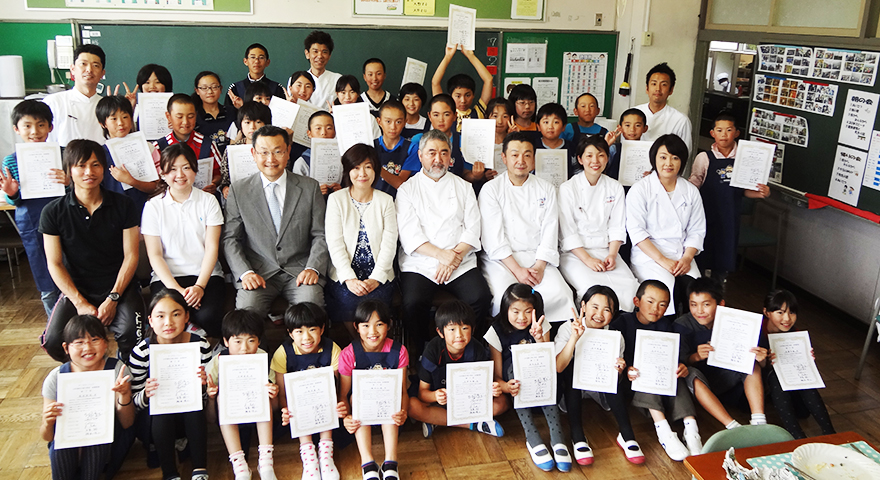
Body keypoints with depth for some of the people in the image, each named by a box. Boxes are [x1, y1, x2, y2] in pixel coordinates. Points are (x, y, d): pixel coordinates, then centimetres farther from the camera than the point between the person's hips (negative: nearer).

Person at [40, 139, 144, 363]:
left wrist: (113, 298, -12)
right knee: (54, 342, -23)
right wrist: (80, 303, -11)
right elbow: (55, 264, -1)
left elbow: (131, 256, -2)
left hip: (119, 286, -1)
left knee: (130, 334, -29)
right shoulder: (53, 212, -1)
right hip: (76, 290, 1)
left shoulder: (123, 205, -1)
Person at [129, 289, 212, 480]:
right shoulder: (141, 352, -13)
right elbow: (134, 403, -8)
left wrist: (204, 384, -24)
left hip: (190, 416, 1)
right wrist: (146, 395, -30)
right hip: (155, 420, -1)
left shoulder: (200, 345, -10)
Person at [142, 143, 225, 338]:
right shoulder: (153, 206, 5)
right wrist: (176, 289, -14)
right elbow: (155, 255, 1)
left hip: (206, 275, 0)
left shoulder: (208, 201, 7)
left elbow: (212, 247, 0)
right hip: (167, 277, 0)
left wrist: (200, 286, -14)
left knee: (207, 316, -30)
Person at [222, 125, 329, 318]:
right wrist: (245, 272, -11)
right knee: (247, 305, -29)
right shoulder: (238, 191, 8)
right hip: (258, 272, 0)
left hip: (299, 271, 0)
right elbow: (230, 238, 5)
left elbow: (320, 235, 7)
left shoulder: (310, 187, 8)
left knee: (311, 300, -30)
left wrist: (312, 268, -10)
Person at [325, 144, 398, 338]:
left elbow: (389, 243, 1)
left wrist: (376, 278, -13)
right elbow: (335, 244, -2)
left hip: (378, 277, 1)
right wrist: (349, 279, -16)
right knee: (349, 301, -29)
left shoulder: (386, 201, 10)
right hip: (345, 275, 0)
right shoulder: (336, 199, 6)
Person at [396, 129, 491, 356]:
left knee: (481, 298, -25)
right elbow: (409, 235, -2)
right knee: (413, 303, -29)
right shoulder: (407, 190, 10)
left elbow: (473, 229, 7)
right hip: (419, 264, -2)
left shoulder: (463, 187, 17)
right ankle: (418, 354, -5)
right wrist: (441, 254, -15)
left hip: (460, 262, 2)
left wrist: (455, 256, -9)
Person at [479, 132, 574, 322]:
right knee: (506, 297, -31)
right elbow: (494, 237, -6)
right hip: (501, 259, -2)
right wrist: (517, 269, -15)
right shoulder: (491, 189, 2)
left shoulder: (546, 189, 11)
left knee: (558, 293, -25)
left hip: (538, 257, 3)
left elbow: (550, 231, 5)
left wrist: (539, 266, -10)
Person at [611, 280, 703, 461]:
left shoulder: (668, 326, 8)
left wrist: (682, 367, -25)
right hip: (635, 379, -3)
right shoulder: (622, 323, -5)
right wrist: (626, 370, -33)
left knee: (677, 379, -27)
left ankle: (690, 427, -35)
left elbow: (677, 355, -2)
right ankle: (663, 430, -42)